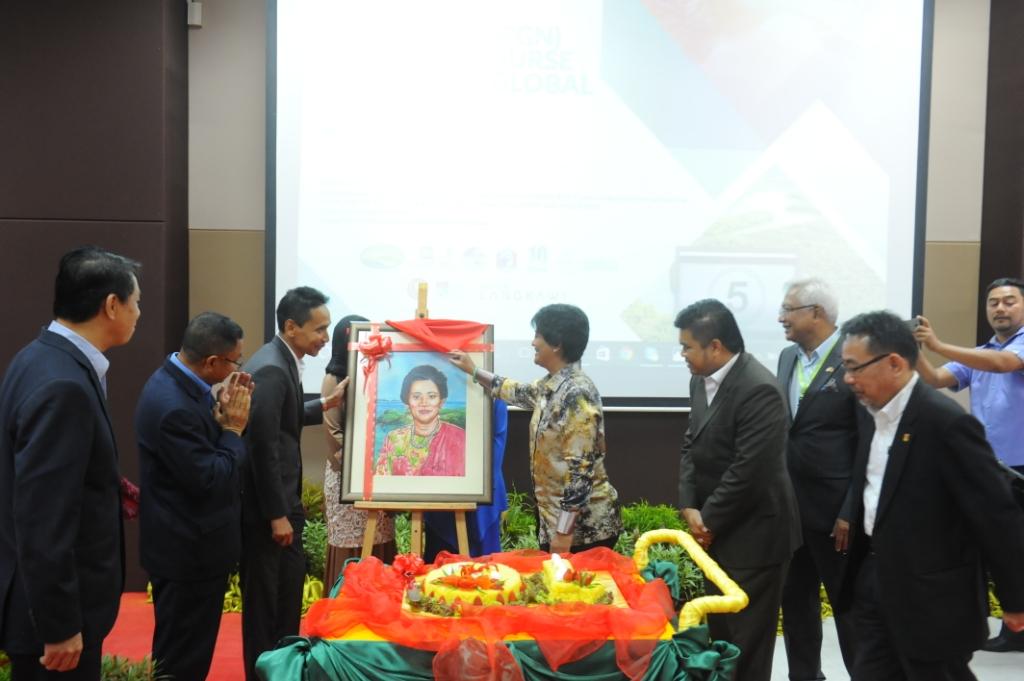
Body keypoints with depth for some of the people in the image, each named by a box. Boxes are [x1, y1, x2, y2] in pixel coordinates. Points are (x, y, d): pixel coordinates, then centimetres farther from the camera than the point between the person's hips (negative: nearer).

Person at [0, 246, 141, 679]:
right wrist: (60, 626, -22)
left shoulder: (47, 357, 4)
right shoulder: (62, 385, -27)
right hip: (51, 608, -9)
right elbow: (42, 520, -28)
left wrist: (107, 491, 7)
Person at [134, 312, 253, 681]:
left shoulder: (178, 381, 2)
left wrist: (223, 414, -5)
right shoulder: (173, 405, -29)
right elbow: (209, 479, -27)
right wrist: (234, 427, -16)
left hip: (190, 543, 10)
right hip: (189, 550, -10)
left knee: (187, 650, 24)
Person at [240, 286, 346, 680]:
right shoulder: (271, 369, -22)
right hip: (266, 506, -10)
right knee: (265, 597, 5)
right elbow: (263, 447, -24)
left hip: (281, 498, 10)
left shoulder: (282, 361, 8)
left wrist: (328, 403, 15)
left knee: (288, 587, 20)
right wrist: (277, 515, -20)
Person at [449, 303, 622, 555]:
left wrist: (563, 533, -23)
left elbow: (581, 468, -24)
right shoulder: (551, 385, 7)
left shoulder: (577, 394, -21)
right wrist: (473, 371, 34)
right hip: (555, 516, 9)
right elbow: (519, 392, 30)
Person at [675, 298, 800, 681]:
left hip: (753, 536, -8)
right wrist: (690, 507, -4)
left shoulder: (758, 389, -23)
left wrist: (709, 521, -15)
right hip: (717, 532, 8)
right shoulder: (701, 380, 4)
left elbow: (749, 470, -25)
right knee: (720, 632, 20)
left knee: (747, 641, 6)